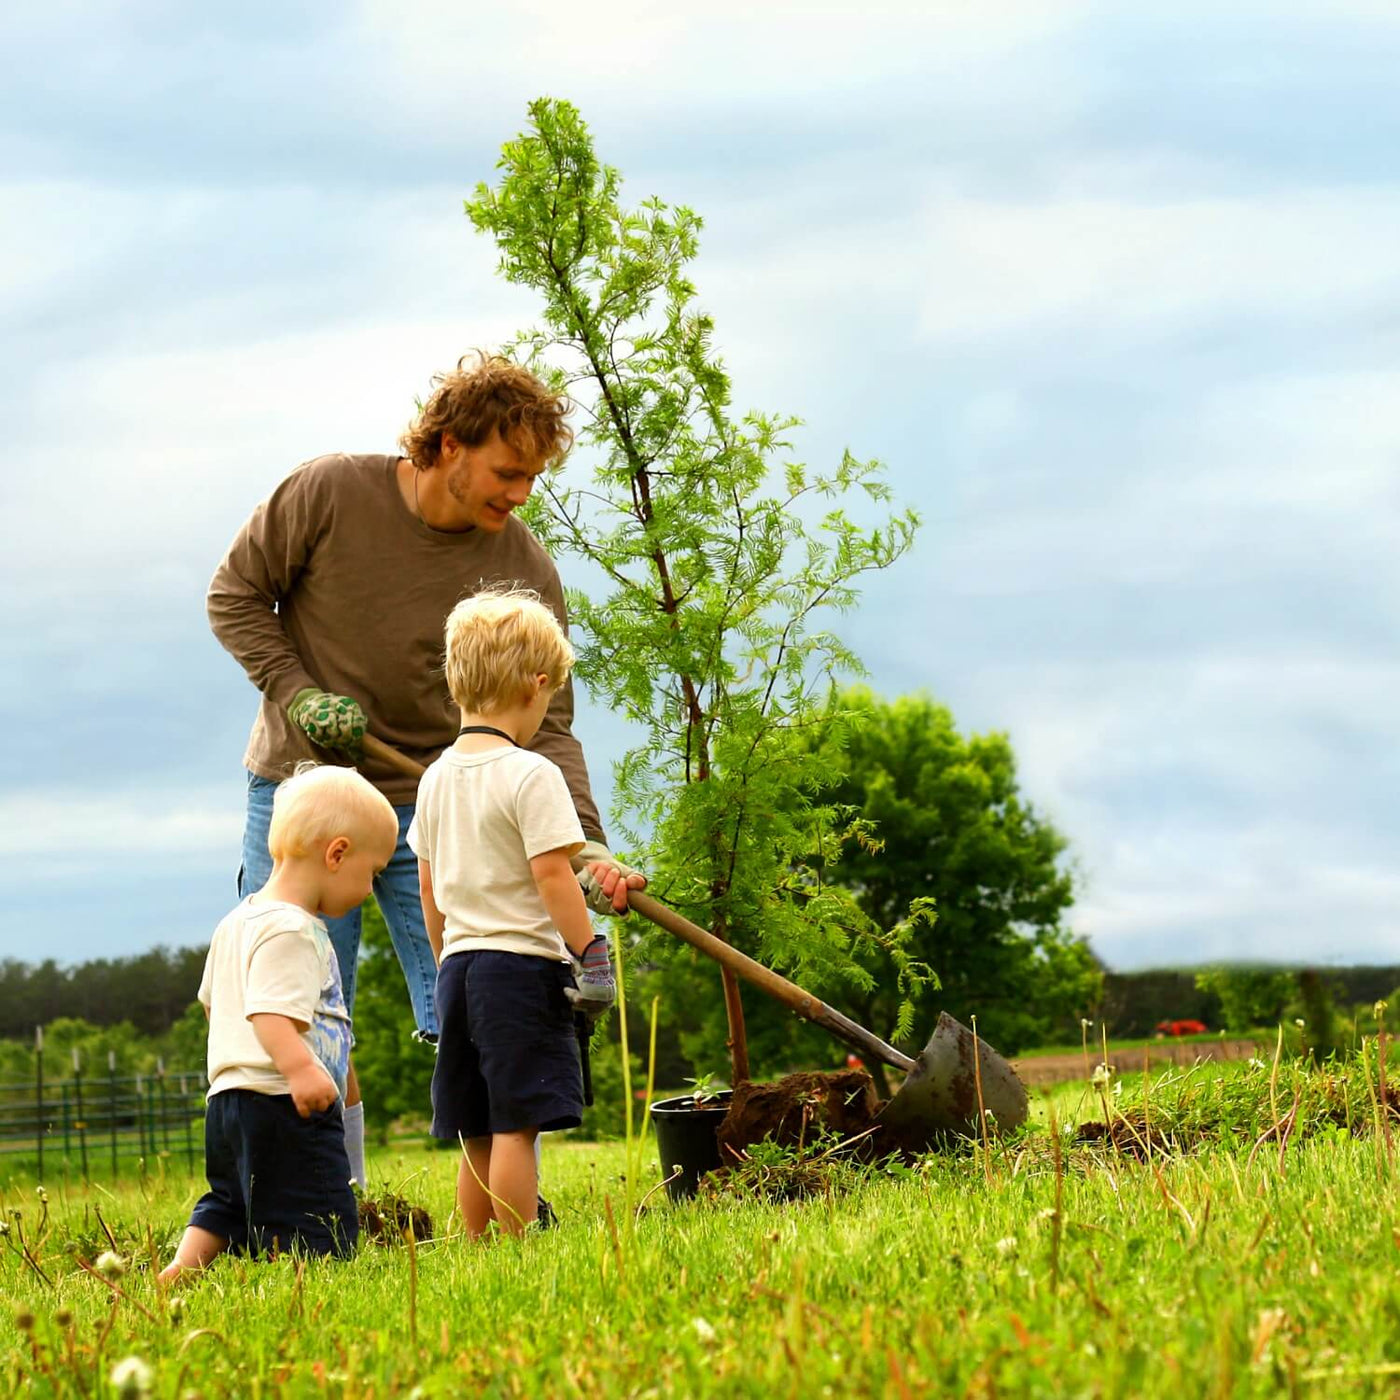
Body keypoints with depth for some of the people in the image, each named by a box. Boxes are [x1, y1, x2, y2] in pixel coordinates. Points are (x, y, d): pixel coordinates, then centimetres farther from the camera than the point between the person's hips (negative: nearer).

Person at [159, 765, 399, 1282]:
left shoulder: (237, 921, 18)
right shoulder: (290, 931, -15)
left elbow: (212, 1001, 30)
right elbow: (269, 1011, -28)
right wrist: (300, 1067, -41)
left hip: (230, 1101, 10)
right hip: (282, 1108, -10)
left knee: (229, 1203, 25)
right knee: (321, 1240, -12)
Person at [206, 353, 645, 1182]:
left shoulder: (525, 571, -9)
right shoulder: (328, 493, -12)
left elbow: (546, 727, -10)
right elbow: (236, 594, 1)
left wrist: (585, 847, -24)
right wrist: (296, 692, -14)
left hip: (436, 809, 1)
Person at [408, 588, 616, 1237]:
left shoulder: (435, 778, 11)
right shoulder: (531, 776, -12)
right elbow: (551, 874, -16)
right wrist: (591, 954, -10)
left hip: (459, 964, 7)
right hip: (522, 964, -7)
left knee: (477, 1135, 12)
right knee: (516, 1127, -8)